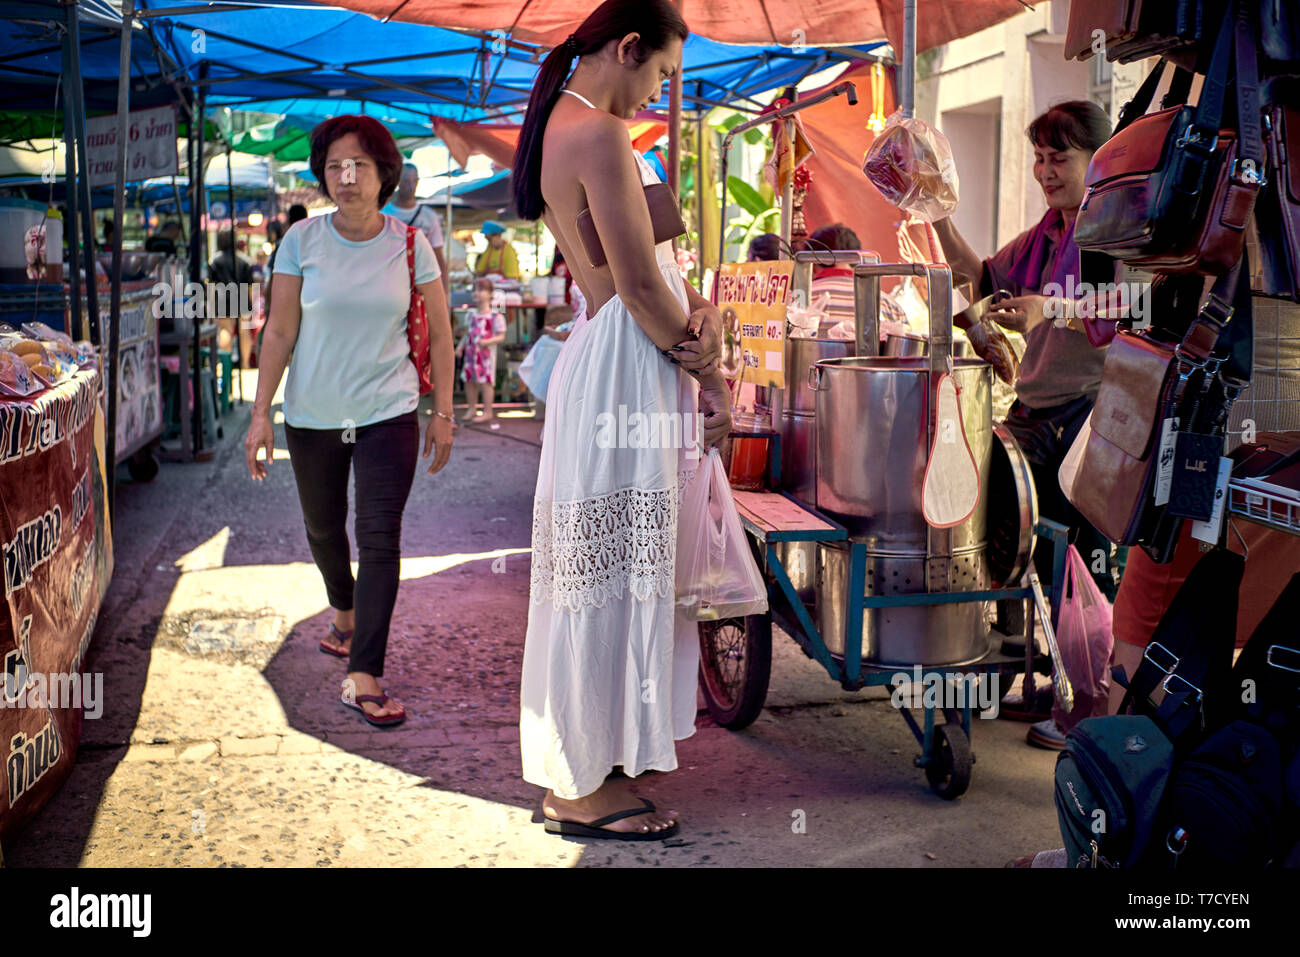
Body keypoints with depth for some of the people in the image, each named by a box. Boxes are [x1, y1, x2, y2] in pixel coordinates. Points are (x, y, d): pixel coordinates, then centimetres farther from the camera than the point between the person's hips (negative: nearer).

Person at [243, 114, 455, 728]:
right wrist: (261, 413, -5)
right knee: (324, 529, 17)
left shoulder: (409, 245, -4)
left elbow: (438, 334, 3)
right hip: (312, 416, 2)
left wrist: (442, 412, 2)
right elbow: (280, 332, -2)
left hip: (388, 413, -2)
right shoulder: (302, 240, -3)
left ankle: (364, 680, -8)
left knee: (379, 538, -10)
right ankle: (345, 616, 47)